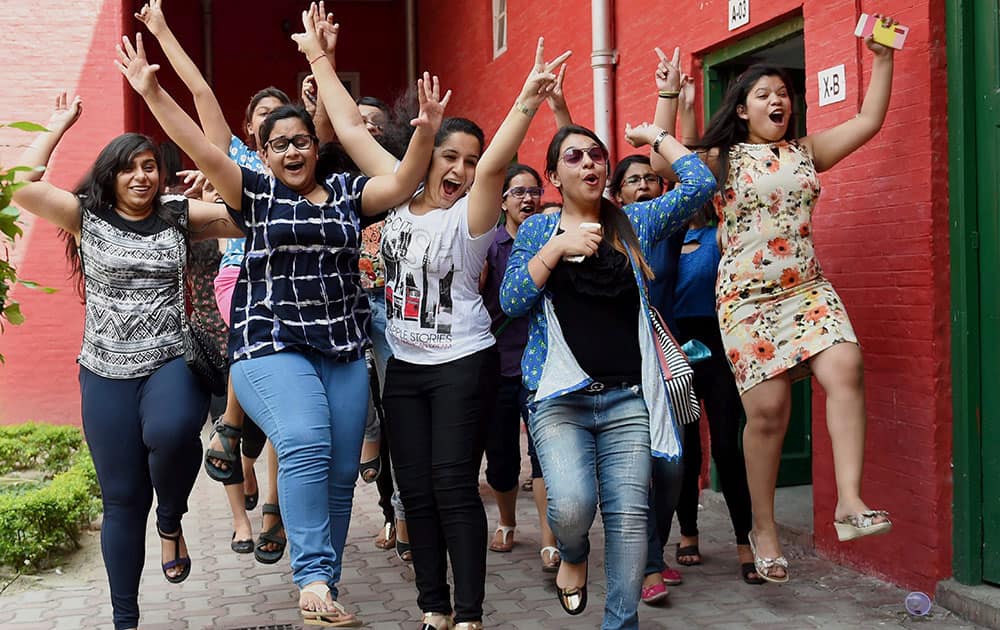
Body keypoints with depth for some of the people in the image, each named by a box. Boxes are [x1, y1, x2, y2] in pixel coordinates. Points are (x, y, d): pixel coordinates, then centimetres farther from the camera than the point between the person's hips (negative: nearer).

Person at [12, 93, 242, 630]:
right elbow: (22, 187, -9)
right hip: (107, 374, 1)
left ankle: (171, 521, -3)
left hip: (173, 363, -1)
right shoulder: (87, 217, 4)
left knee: (170, 432, -36)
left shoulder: (180, 216, 5)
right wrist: (57, 127, -2)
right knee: (122, 499, 5)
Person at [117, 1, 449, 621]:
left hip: (344, 348, 4)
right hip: (272, 344, -3)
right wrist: (152, 91, -16)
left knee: (340, 473, 3)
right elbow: (201, 149, -5)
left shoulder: (346, 190, 12)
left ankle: (325, 585, 14)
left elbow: (404, 181, -1)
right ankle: (313, 578, -23)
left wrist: (426, 133, -18)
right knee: (305, 446, -27)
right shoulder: (257, 192, 6)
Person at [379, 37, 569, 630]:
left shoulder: (468, 217, -8)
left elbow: (494, 165, -27)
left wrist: (526, 103, -39)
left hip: (463, 364, -5)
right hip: (403, 365, 5)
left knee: (454, 487, -7)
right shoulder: (398, 205, 6)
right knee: (416, 491, 7)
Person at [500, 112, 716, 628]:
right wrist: (557, 247, -11)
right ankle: (572, 556, 15)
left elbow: (699, 184, 2)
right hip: (561, 397, -1)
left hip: (627, 398, 2)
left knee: (629, 515, -4)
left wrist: (655, 136, 11)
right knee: (572, 504, -21)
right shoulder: (537, 231, 10)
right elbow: (511, 301, -2)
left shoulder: (634, 224, 12)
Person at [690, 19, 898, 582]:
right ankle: (764, 529, 10)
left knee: (846, 368, -23)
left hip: (808, 288, 4)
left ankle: (850, 503, -22)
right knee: (768, 409, -7)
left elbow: (870, 120, 14)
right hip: (747, 298, -3)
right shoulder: (719, 160, 3)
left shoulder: (806, 151, 14)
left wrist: (883, 58, 9)